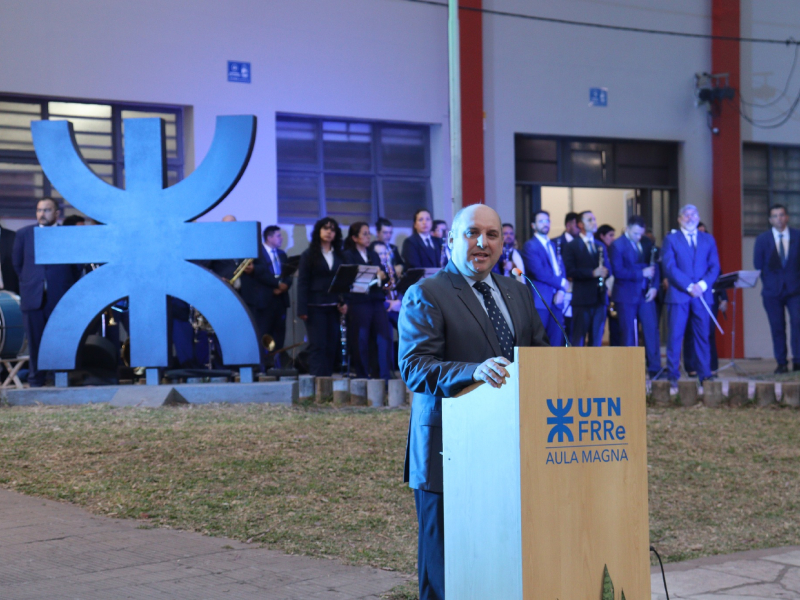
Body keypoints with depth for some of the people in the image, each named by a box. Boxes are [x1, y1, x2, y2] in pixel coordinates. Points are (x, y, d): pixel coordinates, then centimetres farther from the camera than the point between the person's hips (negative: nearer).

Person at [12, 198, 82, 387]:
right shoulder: (23, 234, 11)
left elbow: (77, 266, 9)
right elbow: (17, 263, 18)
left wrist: (67, 286, 8)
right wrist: (28, 283, 15)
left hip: (61, 298, -2)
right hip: (33, 298, 2)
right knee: (34, 341, 3)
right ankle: (35, 382, 9)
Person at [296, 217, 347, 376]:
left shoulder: (339, 256, 13)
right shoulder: (309, 255, 2)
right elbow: (302, 282, -2)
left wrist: (344, 302, -3)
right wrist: (302, 309, -11)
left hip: (334, 307, 4)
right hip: (315, 306, -4)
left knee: (332, 346, 2)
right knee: (317, 345, -7)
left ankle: (327, 379, 8)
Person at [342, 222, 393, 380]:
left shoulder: (373, 255, 20)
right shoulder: (348, 255, 3)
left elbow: (381, 275, 18)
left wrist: (382, 276, -6)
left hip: (376, 300, 5)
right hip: (358, 302, -5)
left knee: (385, 337, -5)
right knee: (361, 340, -2)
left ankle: (385, 375, -2)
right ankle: (363, 377, 6)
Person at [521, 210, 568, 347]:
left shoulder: (553, 245, 21)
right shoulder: (530, 246, -2)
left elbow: (561, 269, 16)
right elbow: (538, 272, -13)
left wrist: (561, 291, -3)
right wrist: (561, 283, -7)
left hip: (556, 300, 7)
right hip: (540, 300, -7)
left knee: (557, 342, 2)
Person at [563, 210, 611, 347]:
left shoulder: (600, 246, 19)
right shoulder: (572, 246, 0)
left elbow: (608, 267, 16)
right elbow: (570, 271, -11)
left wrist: (605, 272, -7)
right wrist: (592, 273, -20)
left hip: (600, 298, 5)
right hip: (582, 298, -5)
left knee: (597, 339, 6)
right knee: (578, 338, -4)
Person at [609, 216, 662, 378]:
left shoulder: (647, 243, 8)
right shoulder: (617, 245, -6)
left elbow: (654, 266, 11)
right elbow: (618, 271, -15)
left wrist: (654, 286, -3)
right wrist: (641, 274, -16)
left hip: (646, 294, 4)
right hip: (626, 296, -4)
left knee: (652, 330, -1)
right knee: (628, 334, 2)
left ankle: (655, 369, 3)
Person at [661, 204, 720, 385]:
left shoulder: (708, 240, 16)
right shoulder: (671, 239, 7)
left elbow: (714, 267, 9)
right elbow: (669, 267, -3)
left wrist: (702, 285, -9)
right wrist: (689, 286, -12)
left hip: (702, 294, 2)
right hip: (678, 295, -2)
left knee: (703, 336, 2)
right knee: (675, 336, -5)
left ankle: (705, 374, 5)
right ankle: (673, 375, -1)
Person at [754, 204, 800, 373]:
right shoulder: (763, 239, 4)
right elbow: (757, 264, 7)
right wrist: (766, 282, 2)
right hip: (772, 290, 0)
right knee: (777, 327, 1)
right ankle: (782, 363, 6)